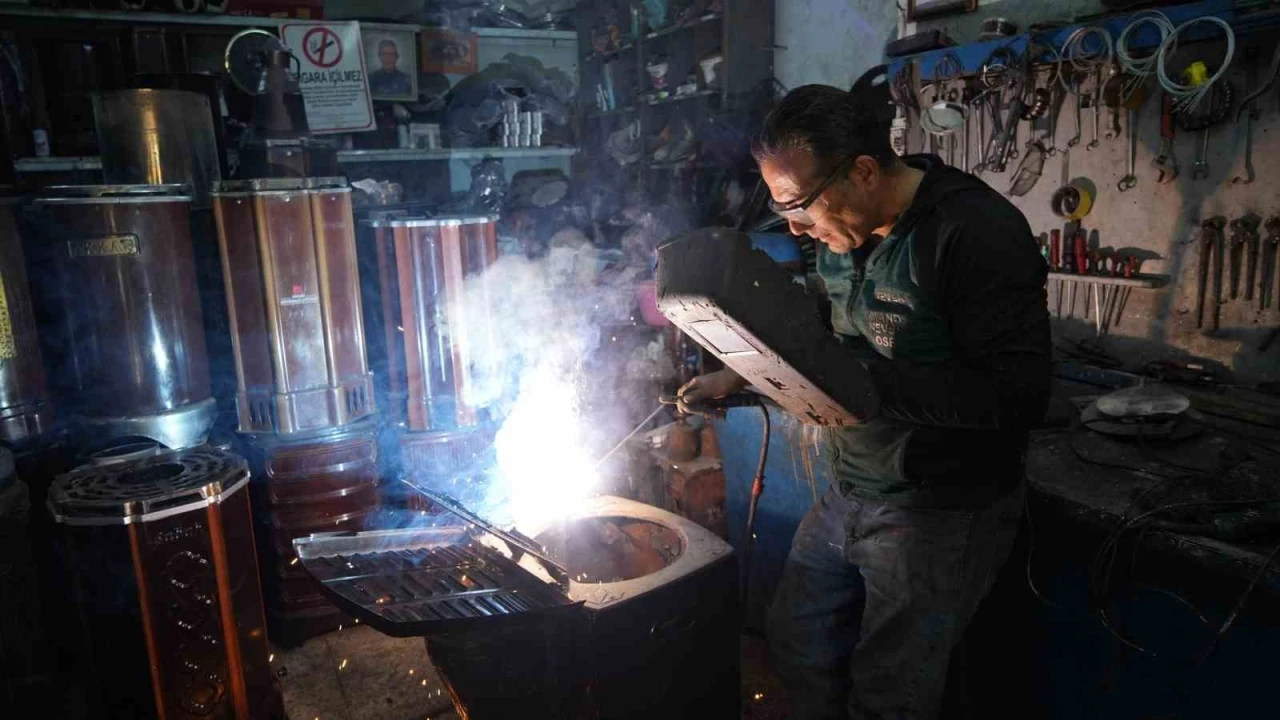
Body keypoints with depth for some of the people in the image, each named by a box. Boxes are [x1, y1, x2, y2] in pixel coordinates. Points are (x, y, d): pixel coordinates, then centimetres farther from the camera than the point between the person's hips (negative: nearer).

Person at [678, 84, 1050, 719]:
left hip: (940, 515, -7)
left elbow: (1019, 395, -26)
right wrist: (736, 377, 9)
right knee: (796, 643, 21)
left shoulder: (975, 232, -22)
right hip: (847, 496, 8)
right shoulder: (841, 232, 2)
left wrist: (867, 381, -30)